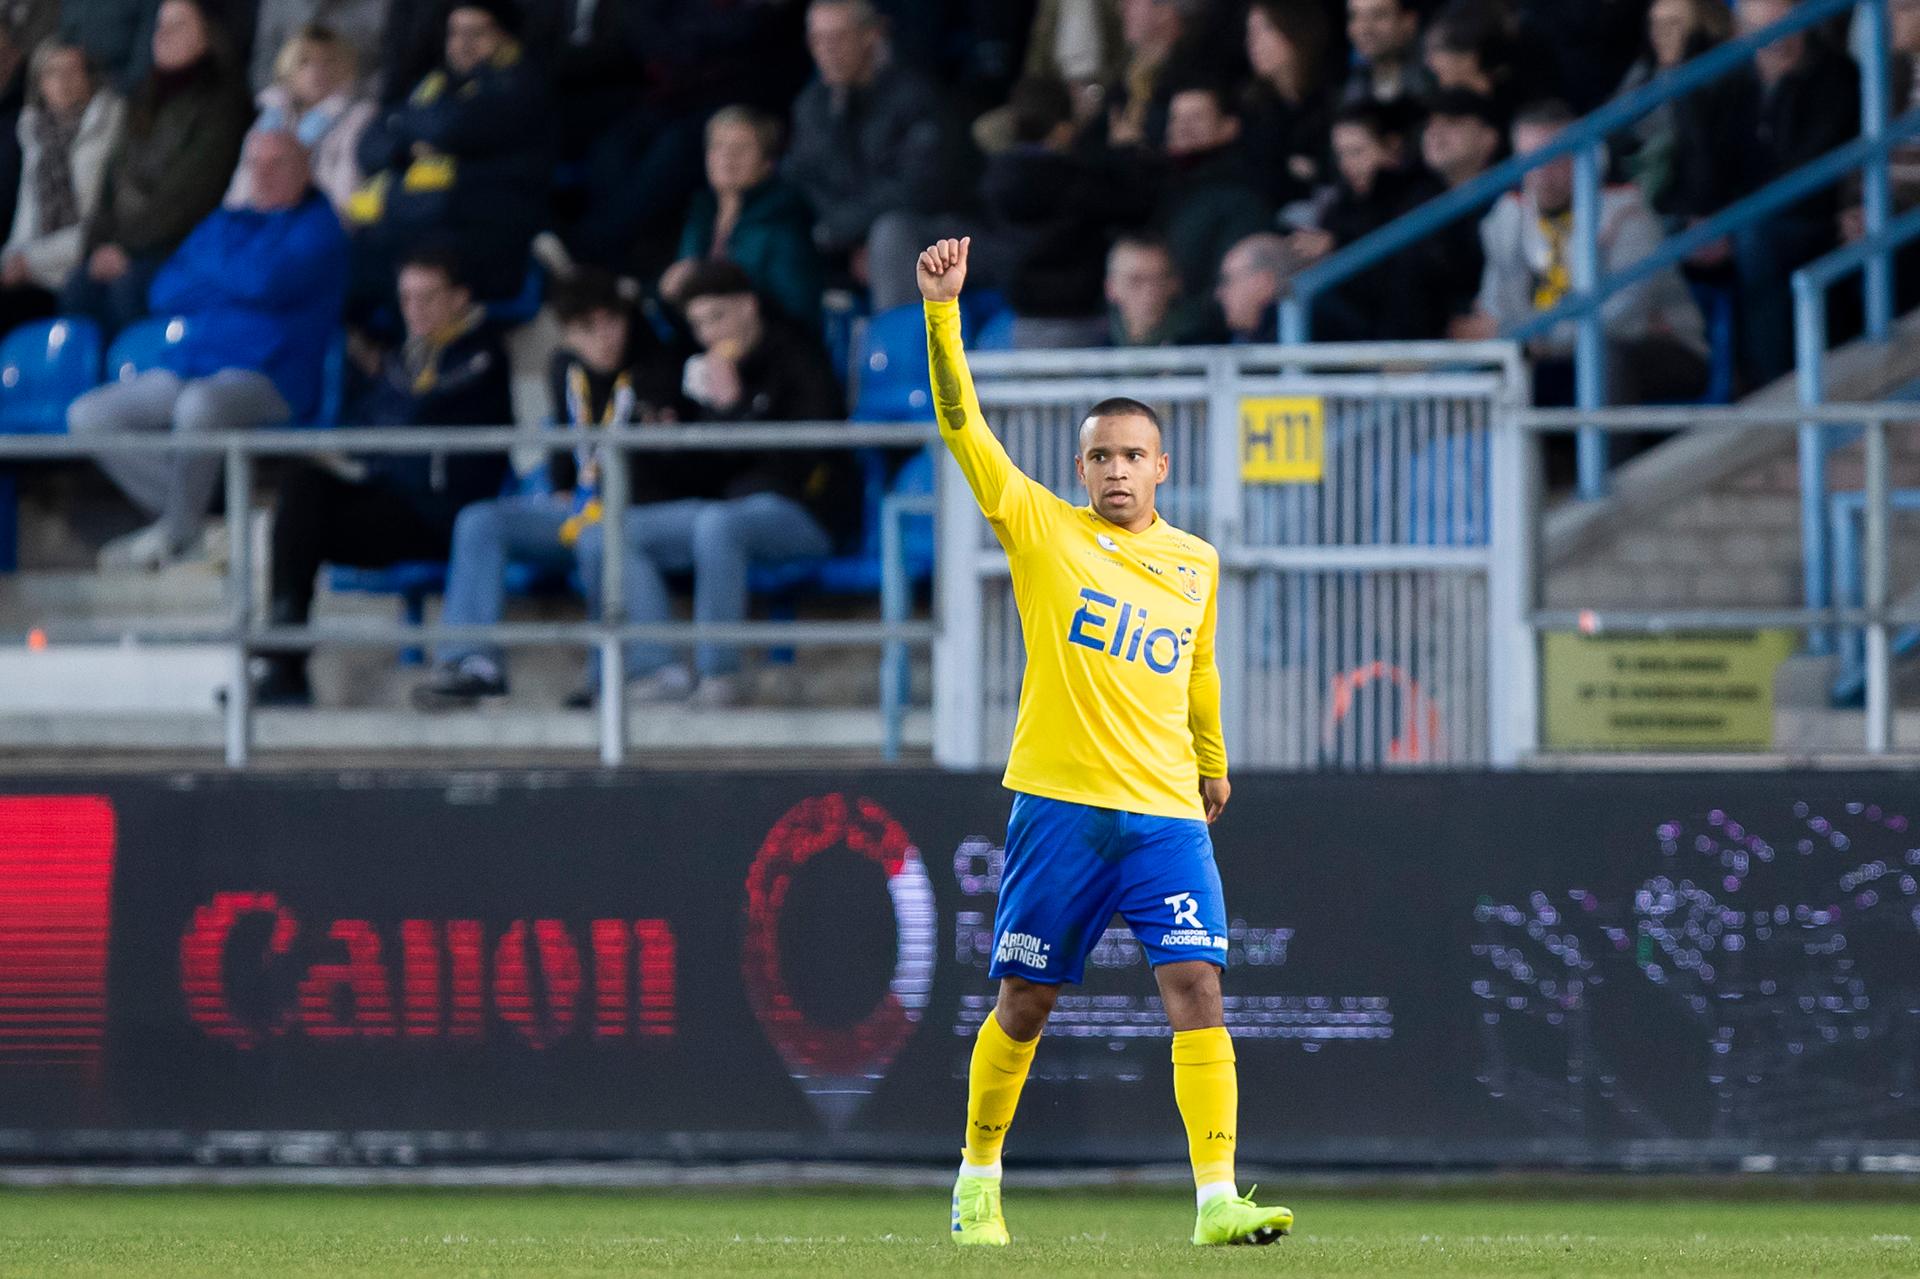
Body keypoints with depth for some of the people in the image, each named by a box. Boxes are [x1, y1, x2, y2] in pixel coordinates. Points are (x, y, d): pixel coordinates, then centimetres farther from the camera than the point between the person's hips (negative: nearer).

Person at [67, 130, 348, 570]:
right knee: (86, 416, -9)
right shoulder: (225, 223, 21)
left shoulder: (319, 227, 1)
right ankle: (177, 508, -14)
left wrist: (212, 265, 1)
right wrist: (235, 285, -3)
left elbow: (265, 281, -18)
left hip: (267, 381, -7)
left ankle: (178, 531, -22)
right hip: (189, 368, 7)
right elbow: (165, 292, 11)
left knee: (199, 404, -41)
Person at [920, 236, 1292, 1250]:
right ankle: (979, 1178, 24)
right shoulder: (1043, 531, 1)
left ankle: (1216, 1198, -16)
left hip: (1166, 813, 2)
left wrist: (1212, 766, 40)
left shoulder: (1195, 564, 11)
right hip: (1058, 805, -2)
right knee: (1023, 1004, 5)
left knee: (1195, 986, -13)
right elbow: (962, 424, -8)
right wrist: (943, 310, -18)